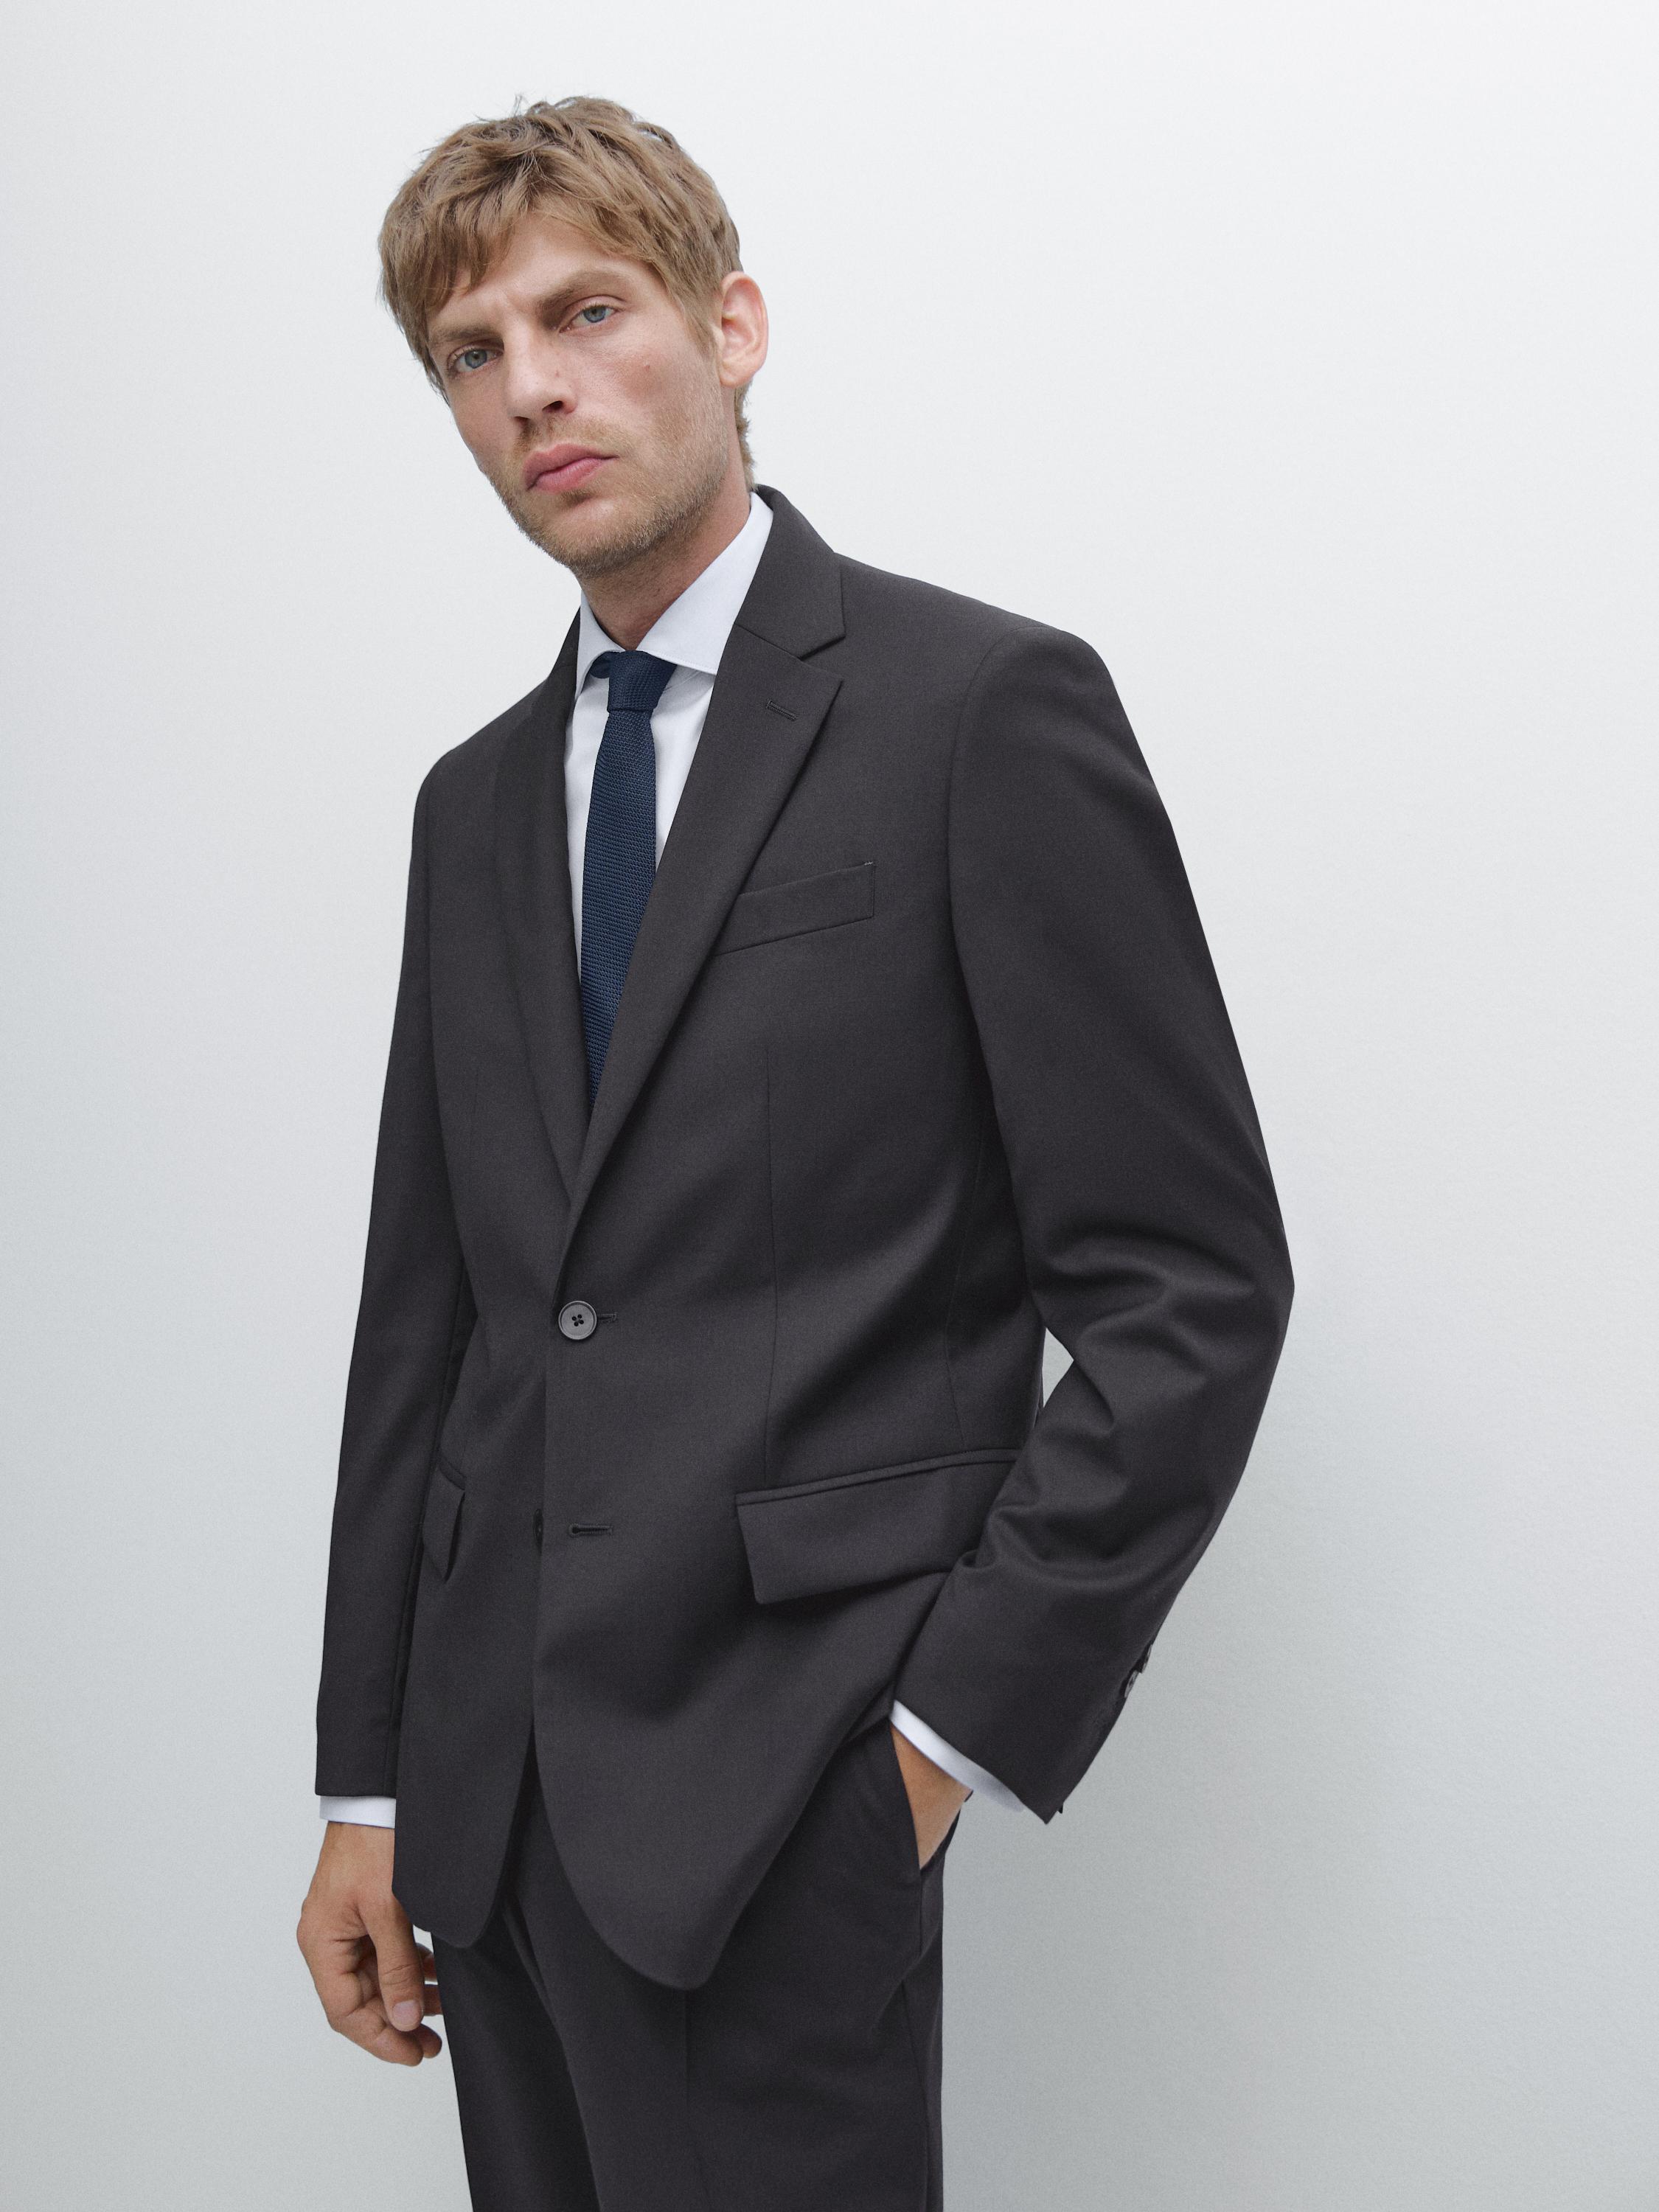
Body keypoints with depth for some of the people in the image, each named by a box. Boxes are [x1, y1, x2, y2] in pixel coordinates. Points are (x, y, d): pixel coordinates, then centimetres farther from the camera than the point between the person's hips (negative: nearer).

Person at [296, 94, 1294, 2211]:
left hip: (778, 1796, -6)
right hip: (495, 1781, 6)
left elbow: (1193, 1284, -9)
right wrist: (367, 1780, 11)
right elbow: (424, 1308, 13)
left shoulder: (984, 708, -7)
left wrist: (963, 1718, -11)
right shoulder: (477, 801, 13)